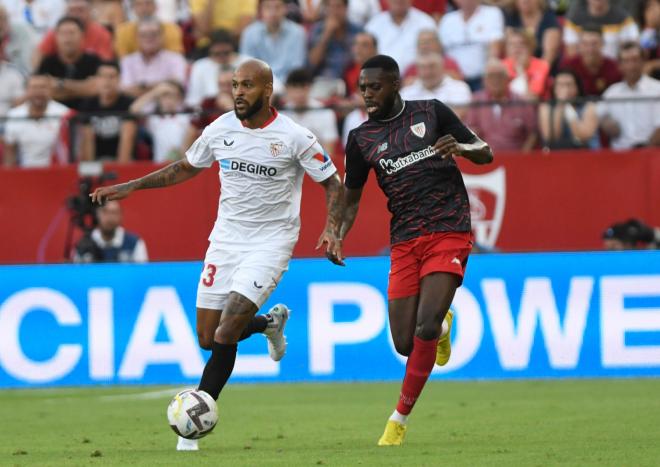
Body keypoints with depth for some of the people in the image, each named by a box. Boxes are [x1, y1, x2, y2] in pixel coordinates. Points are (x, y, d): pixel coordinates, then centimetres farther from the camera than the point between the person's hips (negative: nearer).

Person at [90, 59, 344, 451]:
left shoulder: (294, 137, -12)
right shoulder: (220, 130, 1)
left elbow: (334, 185, -4)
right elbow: (186, 168, 18)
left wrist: (332, 231, -20)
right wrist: (130, 187, 12)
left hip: (270, 242, -5)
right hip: (226, 238, 5)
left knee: (225, 335, -18)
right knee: (208, 339, 4)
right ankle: (270, 322, 34)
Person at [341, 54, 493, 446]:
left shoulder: (431, 113, 2)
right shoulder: (361, 139, 7)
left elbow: (486, 154, 7)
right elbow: (350, 199, 12)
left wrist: (459, 147, -16)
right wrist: (338, 235, -8)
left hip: (449, 234, -3)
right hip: (405, 243, 3)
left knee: (424, 330, -18)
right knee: (405, 344, -3)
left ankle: (400, 419, -4)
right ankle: (442, 326, 34)